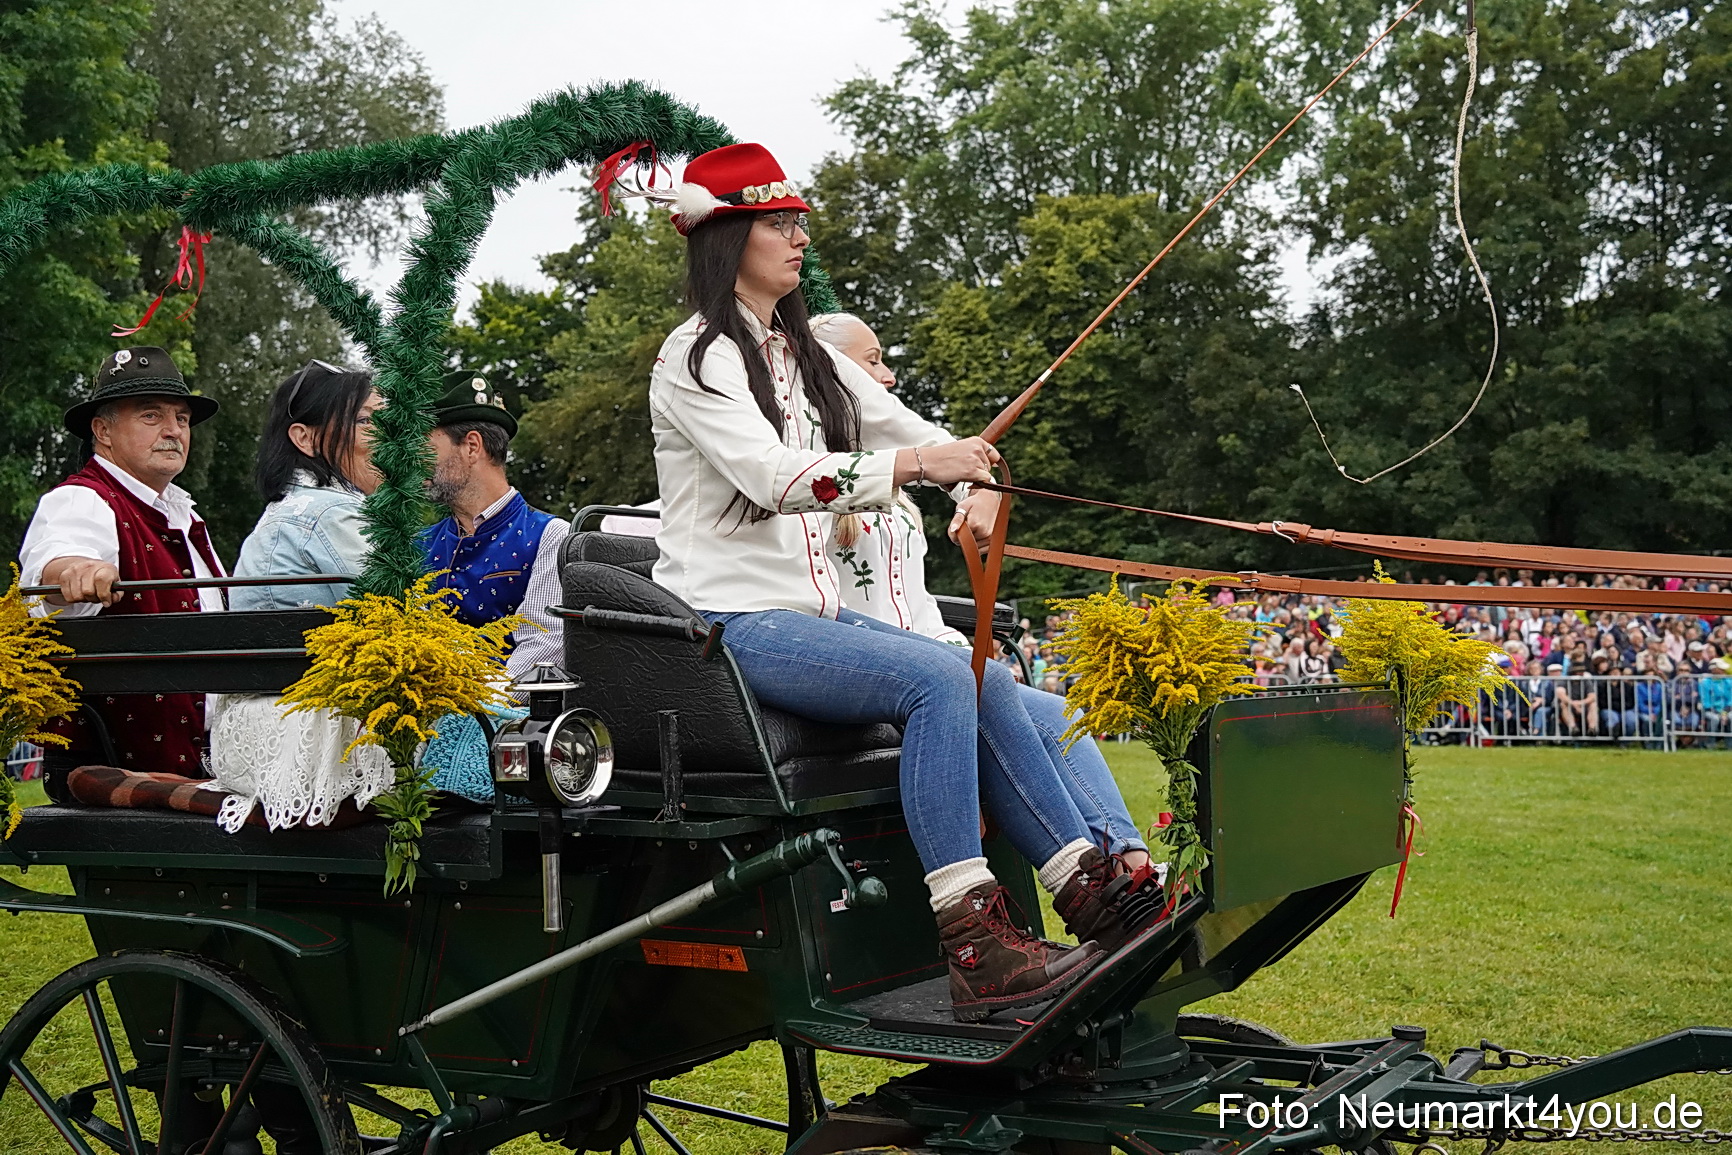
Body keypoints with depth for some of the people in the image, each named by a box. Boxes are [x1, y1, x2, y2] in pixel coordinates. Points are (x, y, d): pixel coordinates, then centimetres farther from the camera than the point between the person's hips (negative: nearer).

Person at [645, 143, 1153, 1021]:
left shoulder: (806, 356, 19)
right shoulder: (697, 357, -7)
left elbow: (912, 431, 16)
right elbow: (770, 476, -22)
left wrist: (976, 487, -6)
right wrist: (913, 464, -32)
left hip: (814, 613, 8)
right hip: (731, 621, -8)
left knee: (986, 679, -13)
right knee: (938, 678, -27)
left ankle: (1091, 891, -14)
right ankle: (975, 950, -29)